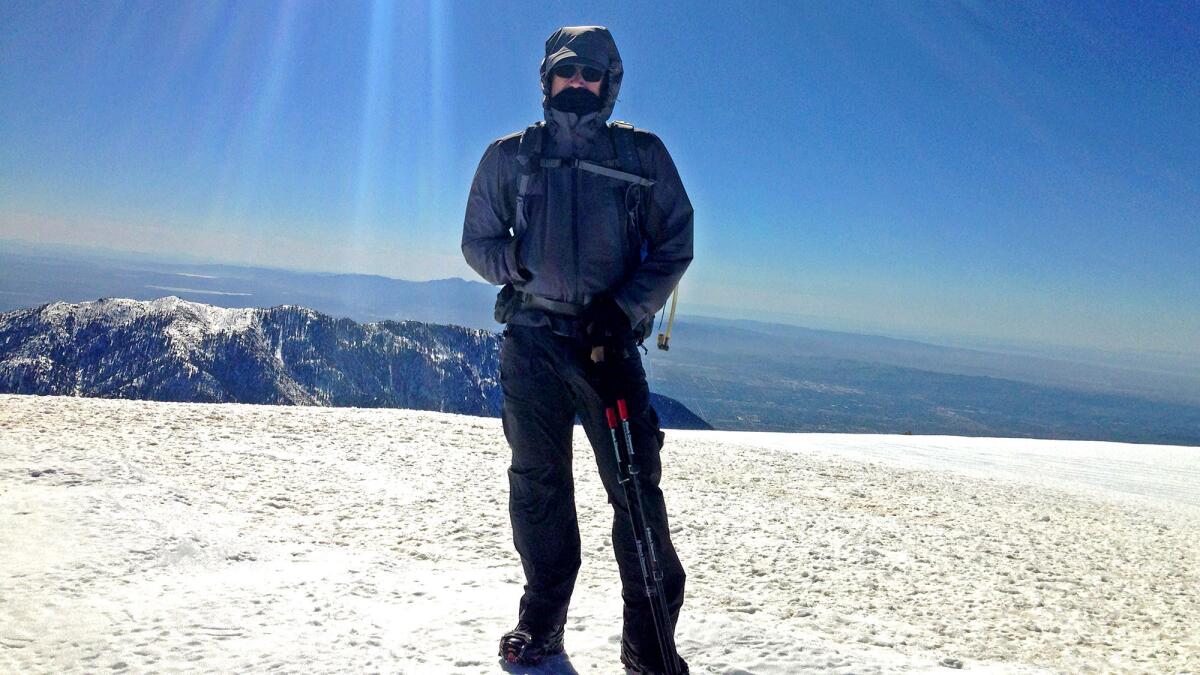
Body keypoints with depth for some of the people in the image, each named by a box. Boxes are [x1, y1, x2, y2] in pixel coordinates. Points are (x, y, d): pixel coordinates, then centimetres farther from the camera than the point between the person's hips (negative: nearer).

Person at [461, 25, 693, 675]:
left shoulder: (643, 153, 8)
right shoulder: (509, 156, 12)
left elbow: (675, 243, 5)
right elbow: (477, 240, 14)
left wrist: (626, 310, -9)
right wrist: (519, 266, -8)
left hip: (609, 338, -1)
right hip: (531, 337, 2)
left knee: (636, 485, -5)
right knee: (537, 481, 5)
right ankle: (542, 619, 20)